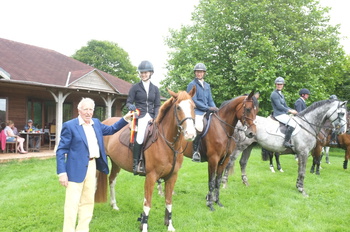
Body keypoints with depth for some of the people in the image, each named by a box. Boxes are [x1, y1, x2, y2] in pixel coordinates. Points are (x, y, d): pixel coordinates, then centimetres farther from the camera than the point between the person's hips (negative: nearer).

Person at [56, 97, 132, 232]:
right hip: (76, 168, -6)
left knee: (88, 201, 16)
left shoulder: (96, 123, 9)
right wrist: (61, 172, -16)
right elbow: (61, 150, -10)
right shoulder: (70, 125, -8)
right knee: (72, 203, 0)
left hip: (92, 166, 7)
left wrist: (125, 119, 9)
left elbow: (111, 130, 22)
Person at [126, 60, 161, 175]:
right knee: (140, 137, -26)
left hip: (151, 116, 3)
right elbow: (128, 102, 5)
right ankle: (135, 164, -19)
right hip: (139, 115, -3)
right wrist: (131, 106, -19)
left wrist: (155, 118, -5)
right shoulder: (135, 87, 8)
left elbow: (157, 106, 10)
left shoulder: (155, 88, 14)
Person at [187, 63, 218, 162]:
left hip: (207, 112, 7)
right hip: (196, 112, -7)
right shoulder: (192, 85, -1)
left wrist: (215, 109, 1)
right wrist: (209, 108, -13)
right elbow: (194, 101, -9)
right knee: (199, 128, -32)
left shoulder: (207, 85, 20)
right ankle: (195, 151, -19)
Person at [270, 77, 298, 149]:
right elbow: (279, 106, -17)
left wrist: (293, 110, 6)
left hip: (283, 114, 10)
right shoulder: (274, 94, -10)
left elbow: (285, 106, 22)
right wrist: (290, 111, -14)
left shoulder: (281, 94, 21)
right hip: (278, 115, -10)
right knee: (292, 123, -25)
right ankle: (286, 142, -25)